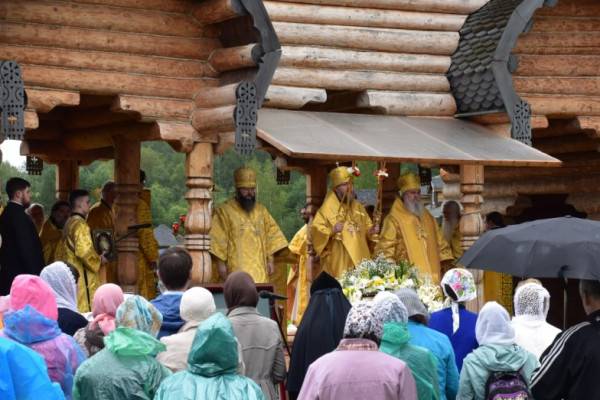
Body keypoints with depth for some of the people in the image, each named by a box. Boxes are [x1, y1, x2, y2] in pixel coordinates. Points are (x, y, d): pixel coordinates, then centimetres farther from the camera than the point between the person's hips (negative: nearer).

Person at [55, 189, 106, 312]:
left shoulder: (68, 224, 15)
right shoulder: (80, 224, -13)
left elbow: (60, 253, 21)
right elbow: (84, 250, -25)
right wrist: (99, 260, -8)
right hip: (81, 277, -10)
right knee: (84, 311, -9)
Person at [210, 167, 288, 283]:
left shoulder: (261, 211, 16)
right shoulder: (224, 211, 1)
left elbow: (271, 238, 16)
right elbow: (219, 241, -3)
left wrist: (271, 261, 7)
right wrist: (221, 264, -8)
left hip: (260, 271, 4)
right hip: (237, 270, -4)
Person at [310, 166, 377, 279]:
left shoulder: (358, 207, 14)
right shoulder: (327, 209, -4)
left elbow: (367, 228, 22)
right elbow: (315, 231, -9)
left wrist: (371, 231, 0)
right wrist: (331, 231, -26)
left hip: (360, 260, 6)